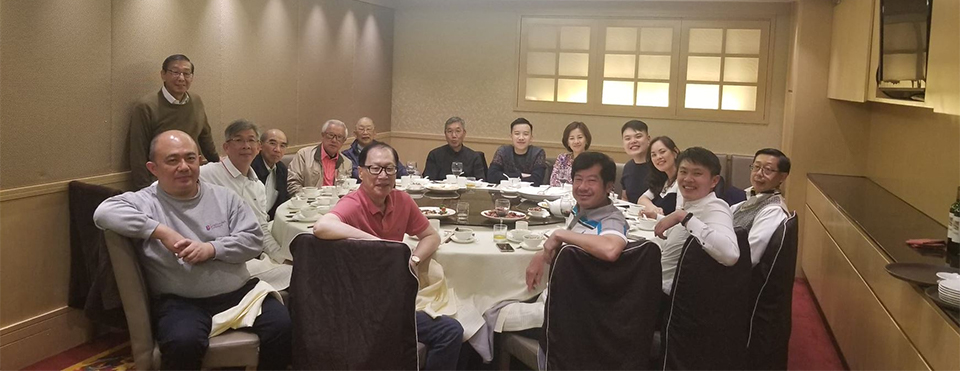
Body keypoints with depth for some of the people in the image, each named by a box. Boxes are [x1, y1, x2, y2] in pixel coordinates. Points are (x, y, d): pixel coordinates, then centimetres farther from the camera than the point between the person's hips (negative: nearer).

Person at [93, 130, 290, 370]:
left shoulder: (223, 197, 10)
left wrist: (212, 249, -13)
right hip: (181, 302, -3)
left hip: (238, 292, 3)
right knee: (183, 343, -34)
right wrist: (162, 232, -20)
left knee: (283, 326, -18)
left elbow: (253, 238, 4)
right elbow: (104, 213, -18)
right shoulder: (145, 201, 1)